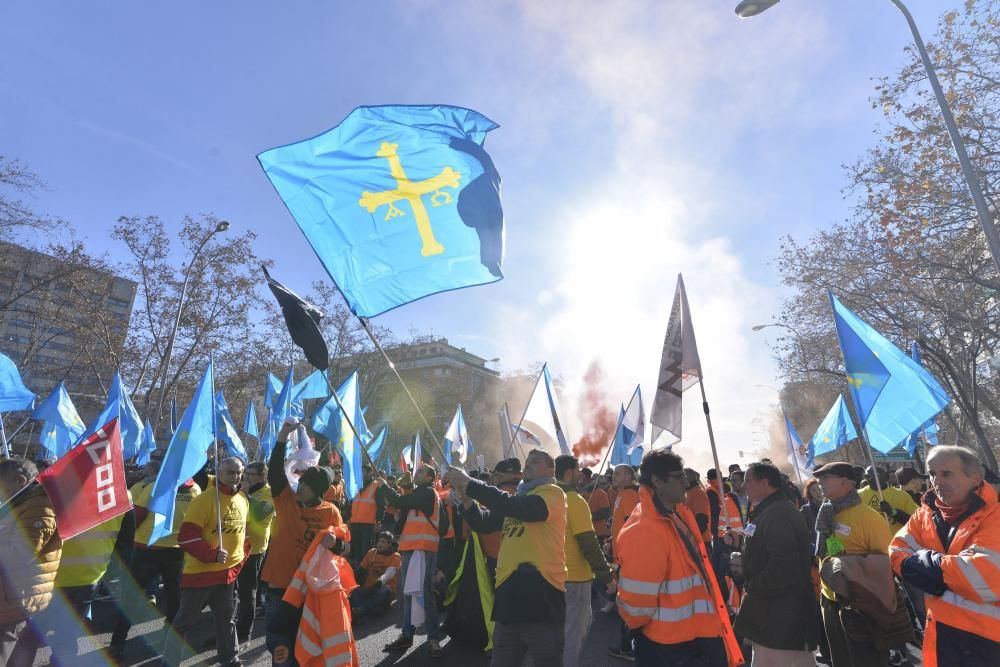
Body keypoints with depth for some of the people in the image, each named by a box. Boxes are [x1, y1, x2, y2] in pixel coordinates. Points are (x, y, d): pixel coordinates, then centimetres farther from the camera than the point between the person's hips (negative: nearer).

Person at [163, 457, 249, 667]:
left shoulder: (243, 500, 4)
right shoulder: (204, 500, -19)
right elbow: (186, 536, -21)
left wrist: (243, 554, 9)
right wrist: (212, 554, -26)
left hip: (229, 572, 7)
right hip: (200, 571, -7)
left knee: (227, 619, 19)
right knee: (185, 621, 7)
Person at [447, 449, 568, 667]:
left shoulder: (553, 493, -6)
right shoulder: (517, 496, 17)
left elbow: (520, 508, -24)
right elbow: (483, 522, 15)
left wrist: (470, 484, -22)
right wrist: (466, 497, -5)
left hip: (540, 591, -7)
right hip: (508, 592, 7)